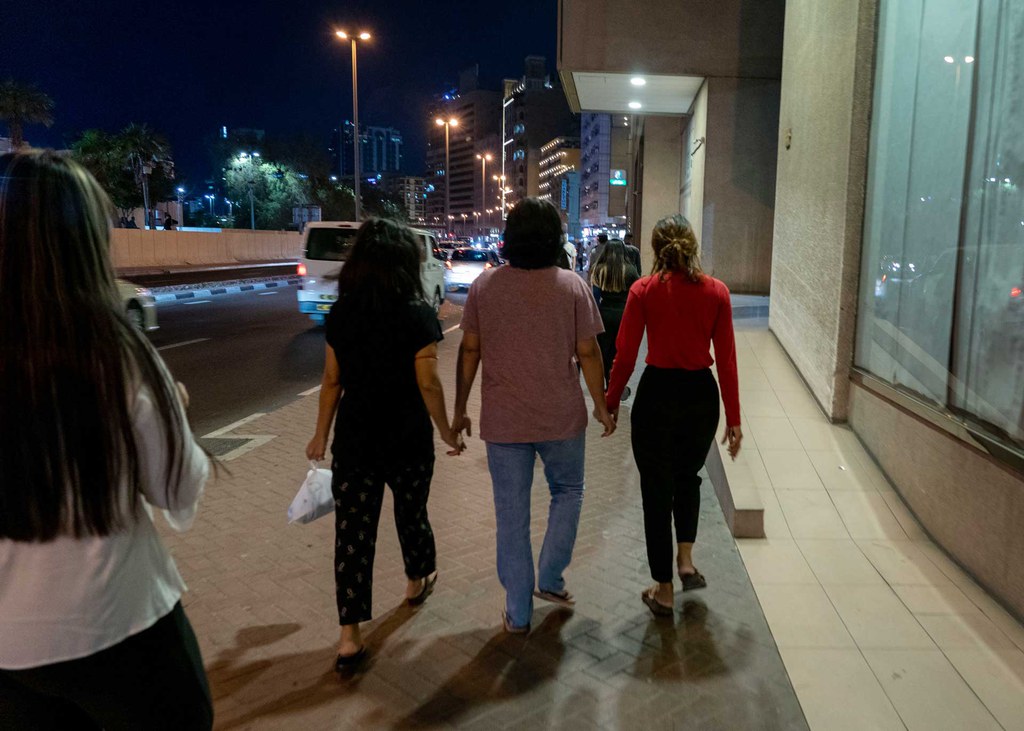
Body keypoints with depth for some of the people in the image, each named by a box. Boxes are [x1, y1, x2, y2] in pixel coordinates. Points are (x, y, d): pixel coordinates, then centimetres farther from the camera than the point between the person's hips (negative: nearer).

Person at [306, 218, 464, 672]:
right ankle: (418, 581, 47)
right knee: (411, 511, 22)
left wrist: (321, 434, 12)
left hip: (355, 437, 2)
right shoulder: (417, 314, -12)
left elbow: (332, 380, 2)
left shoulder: (340, 313, -2)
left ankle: (350, 637, 6)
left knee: (352, 530, 4)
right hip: (407, 437, -2)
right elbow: (427, 384, -12)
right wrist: (446, 431, 1)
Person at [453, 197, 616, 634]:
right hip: (561, 417, -1)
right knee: (567, 493, 25)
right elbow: (587, 352, -6)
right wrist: (600, 405, 6)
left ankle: (518, 613, 20)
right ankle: (550, 578, 20)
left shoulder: (485, 286, -3)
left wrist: (459, 409, 9)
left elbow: (469, 351, 0)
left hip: (503, 421, 1)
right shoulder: (572, 286, -8)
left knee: (511, 516, 11)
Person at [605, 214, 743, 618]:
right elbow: (726, 359, -2)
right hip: (701, 394, 2)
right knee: (688, 476, 29)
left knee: (657, 489, 10)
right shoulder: (716, 292, -2)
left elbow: (625, 354, -7)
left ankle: (663, 591, 19)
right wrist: (733, 418, 5)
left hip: (657, 392, -2)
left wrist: (611, 402, 6)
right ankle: (686, 559, 19)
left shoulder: (643, 290, -6)